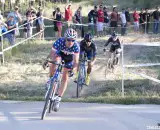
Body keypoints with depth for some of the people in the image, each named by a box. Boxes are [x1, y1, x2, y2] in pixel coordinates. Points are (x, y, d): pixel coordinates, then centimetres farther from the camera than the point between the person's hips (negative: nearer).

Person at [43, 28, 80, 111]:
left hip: (69, 57, 0)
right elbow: (52, 53, -40)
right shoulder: (59, 42, -38)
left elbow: (76, 60, -38)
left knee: (65, 77, -3)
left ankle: (58, 98, 8)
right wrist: (46, 61, -56)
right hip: (60, 53, 0)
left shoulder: (76, 46, -36)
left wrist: (74, 69, -55)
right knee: (54, 62, -34)